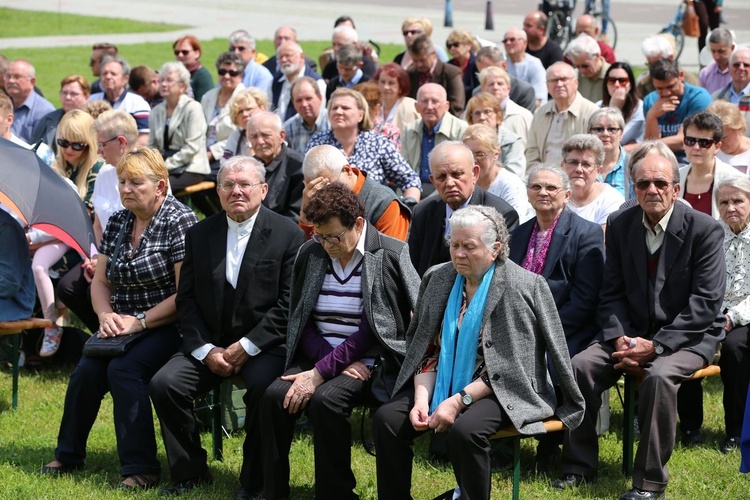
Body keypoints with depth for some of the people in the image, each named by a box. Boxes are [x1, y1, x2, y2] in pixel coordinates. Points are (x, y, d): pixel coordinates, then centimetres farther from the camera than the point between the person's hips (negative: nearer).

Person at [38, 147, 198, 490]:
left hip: (168, 328, -6)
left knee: (124, 369, -30)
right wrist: (107, 316, -6)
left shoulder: (179, 221, -11)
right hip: (126, 325, 6)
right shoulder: (117, 223, 11)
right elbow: (100, 281, 15)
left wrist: (139, 322, -18)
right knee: (87, 369, -19)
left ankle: (141, 470, -24)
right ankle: (68, 456, 0)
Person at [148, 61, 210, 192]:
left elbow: (192, 148, -13)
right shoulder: (157, 111, 14)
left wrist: (166, 165, -16)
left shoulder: (192, 108, -5)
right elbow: (152, 145, 16)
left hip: (190, 168, -5)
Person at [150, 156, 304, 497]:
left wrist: (247, 346, -14)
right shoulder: (199, 235, 9)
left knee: (264, 389, -33)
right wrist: (206, 350, -7)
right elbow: (186, 299, 7)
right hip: (209, 342, 4)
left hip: (264, 344, -4)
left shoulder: (287, 235, -3)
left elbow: (289, 303, -8)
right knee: (164, 383, -18)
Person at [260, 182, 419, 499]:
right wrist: (337, 361, -11)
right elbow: (300, 322, 7)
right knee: (275, 395, -23)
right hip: (318, 356, 5)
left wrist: (320, 373, -20)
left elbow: (371, 330, -14)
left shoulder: (389, 256, -9)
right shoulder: (310, 254, 6)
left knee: (325, 400, -32)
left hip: (368, 363, -5)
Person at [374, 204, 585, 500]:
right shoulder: (438, 280, 7)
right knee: (387, 418, -17)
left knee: (464, 429, -35)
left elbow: (506, 367, -15)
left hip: (503, 392, -6)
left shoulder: (521, 287, -10)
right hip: (444, 385, 6)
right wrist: (422, 399, -10)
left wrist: (459, 401, -21)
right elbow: (427, 350, 7)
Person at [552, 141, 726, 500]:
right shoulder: (620, 225, 4)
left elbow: (706, 304, -15)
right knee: (580, 366, -18)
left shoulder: (704, 230, -11)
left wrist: (656, 345, -22)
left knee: (659, 376, -34)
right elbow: (612, 293, 6)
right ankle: (579, 466, -4)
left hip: (687, 336, -4)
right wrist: (620, 339, -14)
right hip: (631, 333, 5)